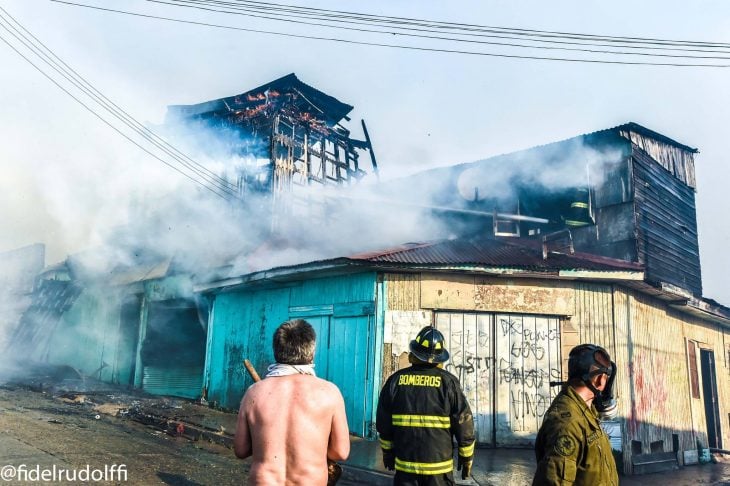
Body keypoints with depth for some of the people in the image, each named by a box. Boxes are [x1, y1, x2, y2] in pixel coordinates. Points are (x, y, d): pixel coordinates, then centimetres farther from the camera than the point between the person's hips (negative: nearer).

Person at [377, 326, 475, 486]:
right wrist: (466, 457, 6)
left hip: (405, 463, 2)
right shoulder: (448, 382, -9)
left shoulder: (396, 380, -2)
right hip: (439, 465, -2)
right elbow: (463, 423, -6)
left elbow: (383, 422, 6)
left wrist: (388, 451, 19)